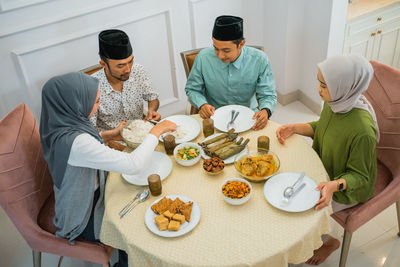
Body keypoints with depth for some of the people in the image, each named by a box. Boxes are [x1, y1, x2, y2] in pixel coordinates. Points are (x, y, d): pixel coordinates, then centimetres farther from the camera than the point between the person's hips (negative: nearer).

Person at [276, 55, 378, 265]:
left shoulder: (362, 131, -37)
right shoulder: (333, 104, -15)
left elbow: (359, 176, -23)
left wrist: (334, 186, -42)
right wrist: (294, 128, -8)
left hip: (346, 188, -7)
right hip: (324, 169, 8)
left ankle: (330, 241, 22)